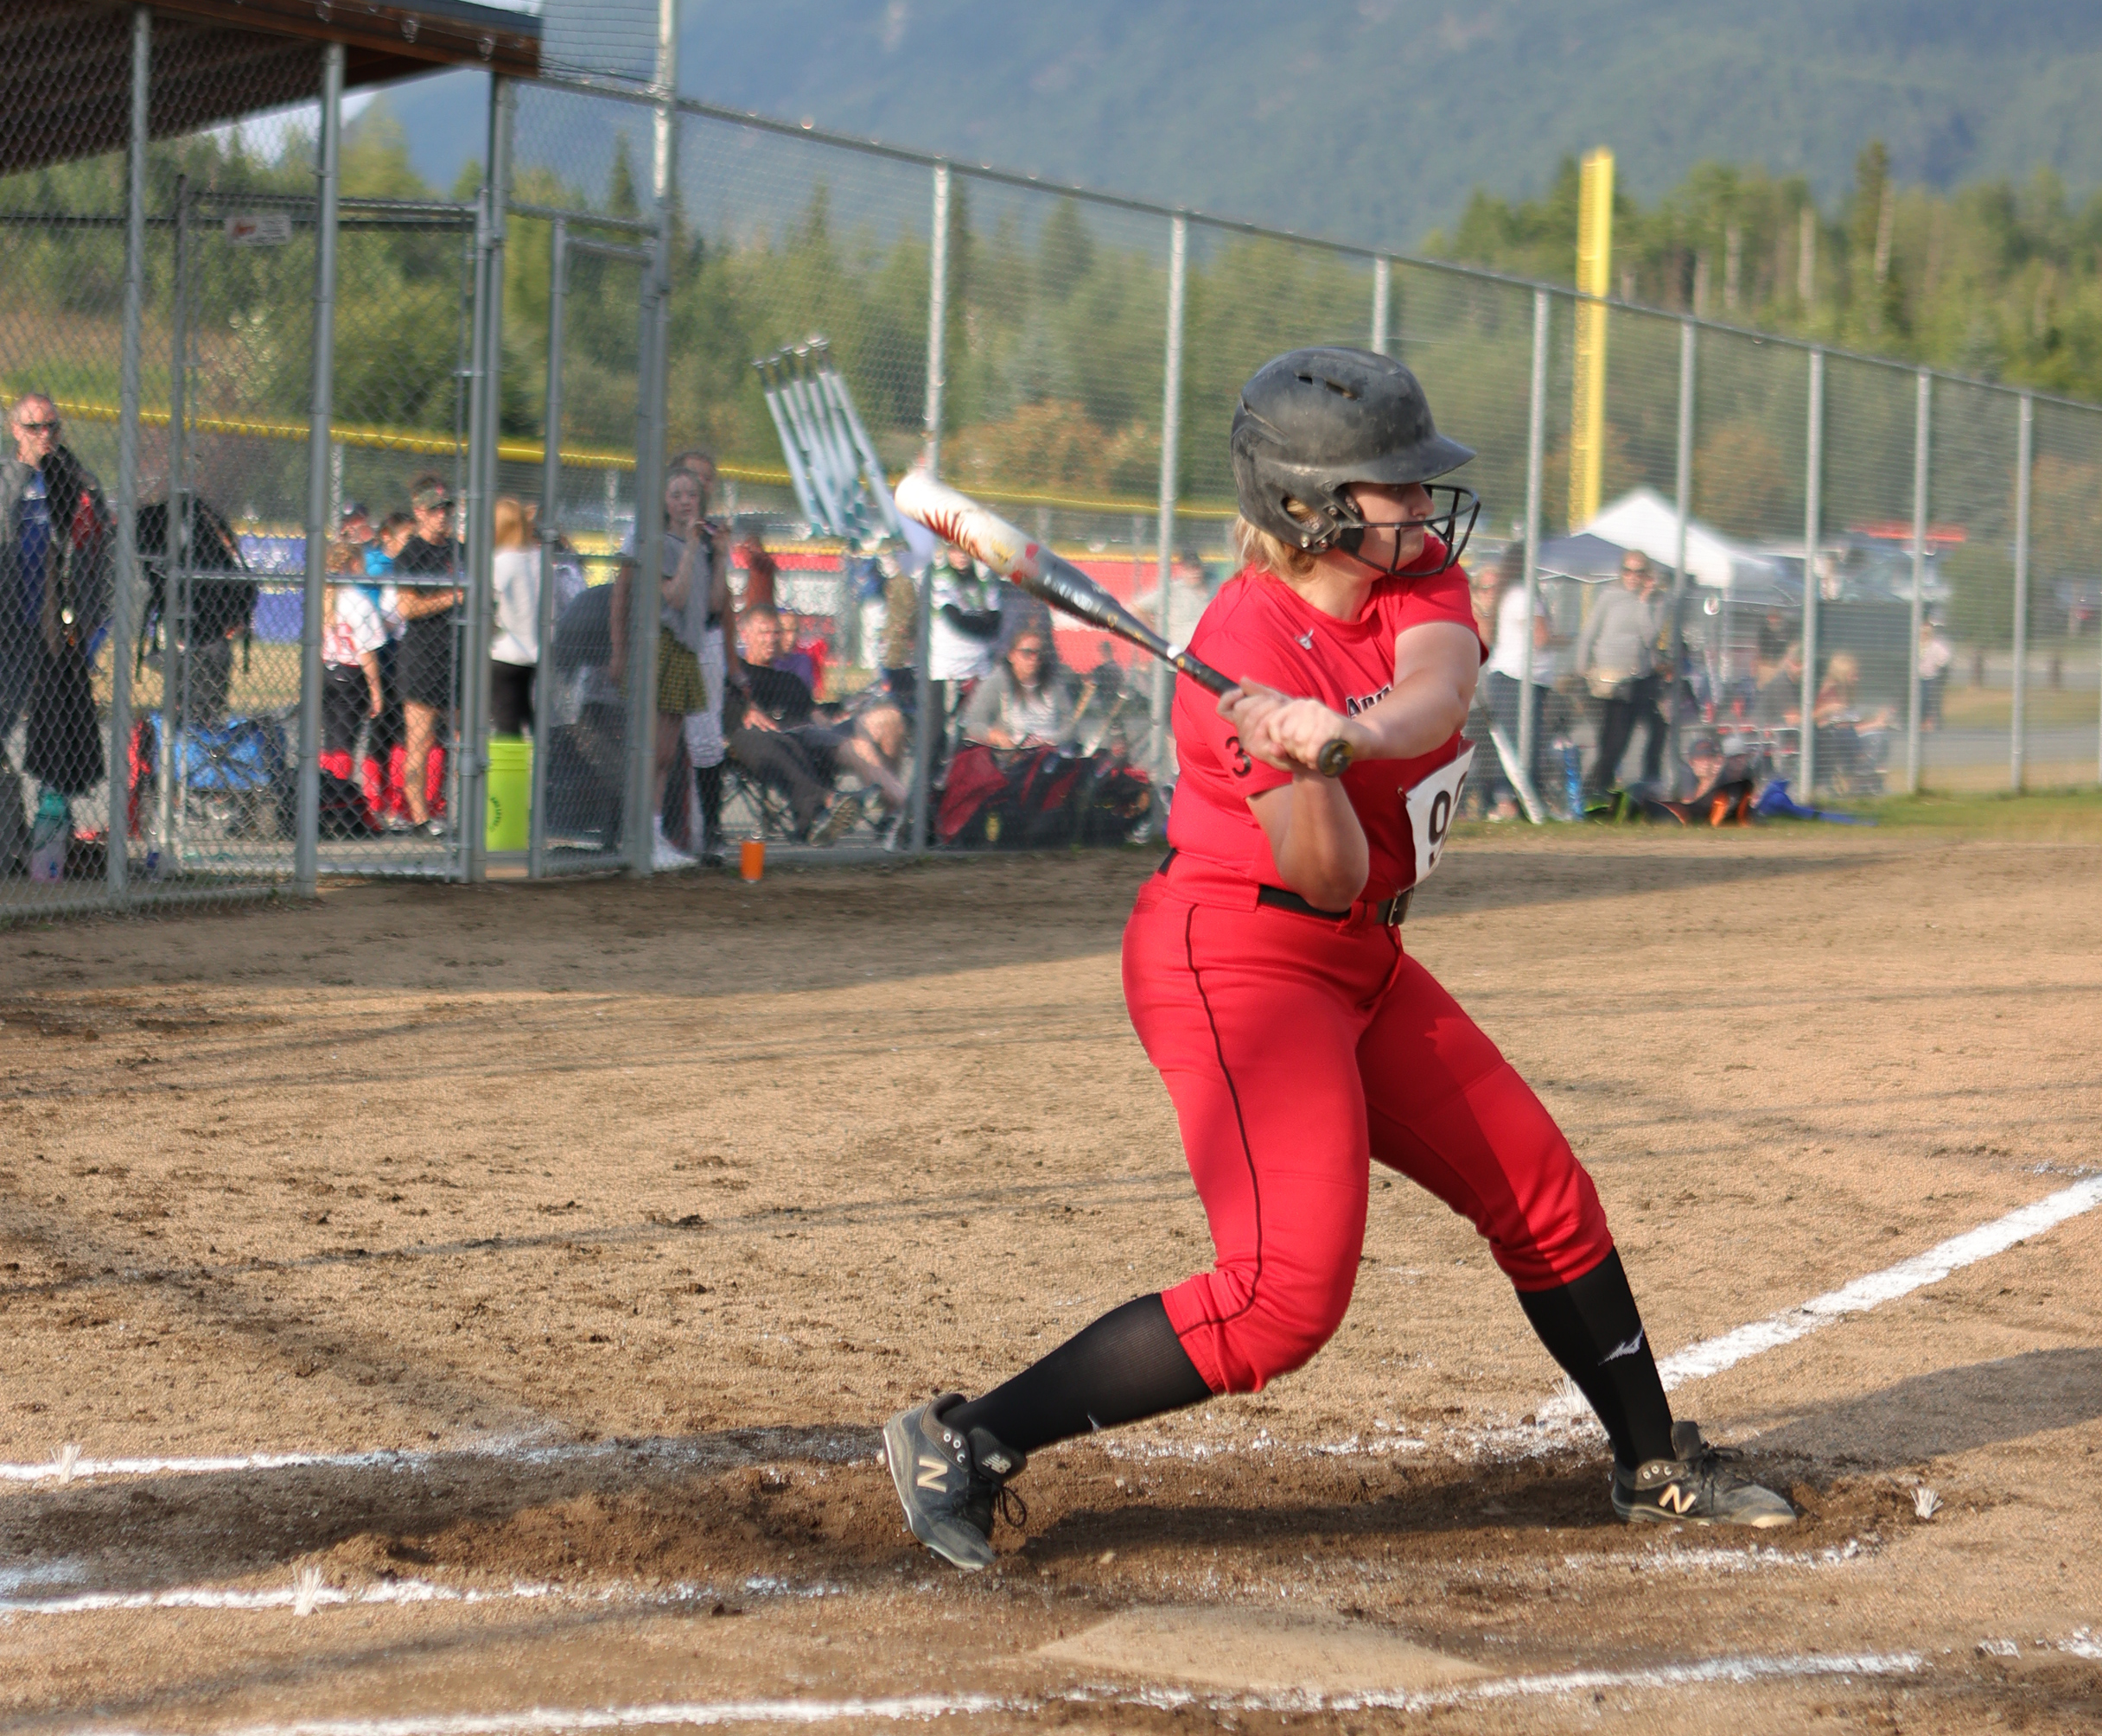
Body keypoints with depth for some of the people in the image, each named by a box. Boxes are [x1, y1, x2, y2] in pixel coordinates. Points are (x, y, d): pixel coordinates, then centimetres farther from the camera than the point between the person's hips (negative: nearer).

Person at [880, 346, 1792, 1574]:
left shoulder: (1421, 569, 1)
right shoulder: (1250, 645, -22)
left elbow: (1437, 693, -22)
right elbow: (1329, 878, -24)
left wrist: (1344, 732, -42)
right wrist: (1293, 764, -43)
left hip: (1358, 965, 9)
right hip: (1237, 958, -9)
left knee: (1546, 1195, 17)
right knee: (1287, 1298, -22)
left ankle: (1657, 1465, 36)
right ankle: (966, 1445, -17)